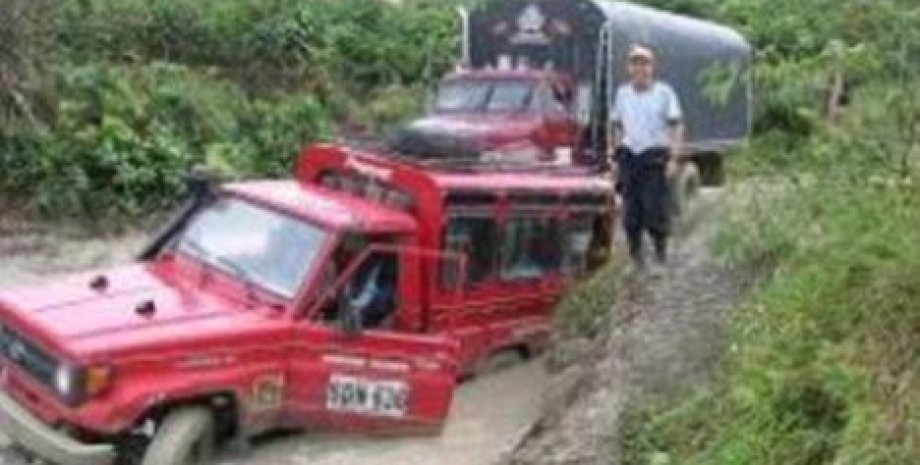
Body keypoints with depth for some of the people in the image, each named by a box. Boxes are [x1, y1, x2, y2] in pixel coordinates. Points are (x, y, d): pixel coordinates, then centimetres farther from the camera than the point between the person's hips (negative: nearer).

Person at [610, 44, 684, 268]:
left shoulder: (664, 92, 2)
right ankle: (635, 255, 12)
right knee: (631, 210, 3)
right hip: (629, 156, 3)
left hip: (655, 156, -3)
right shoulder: (622, 93, 13)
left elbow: (677, 127, -1)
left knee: (656, 208, -6)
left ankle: (661, 252, 9)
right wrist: (616, 157, 13)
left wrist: (673, 159, -9)